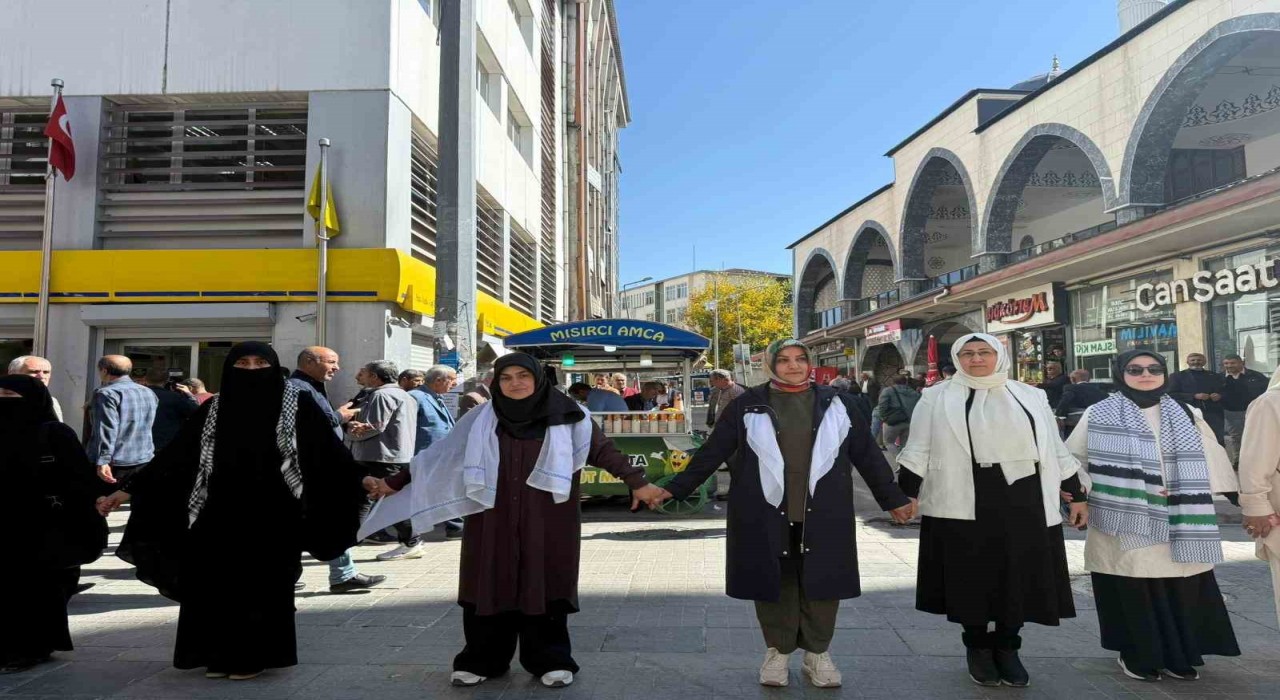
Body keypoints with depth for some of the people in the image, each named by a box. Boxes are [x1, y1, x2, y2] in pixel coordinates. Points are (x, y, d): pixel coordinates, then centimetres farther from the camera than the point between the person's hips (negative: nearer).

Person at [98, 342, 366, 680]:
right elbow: (175, 455, 5)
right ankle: (219, 654, 23)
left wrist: (361, 481, -17)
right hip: (220, 514, 3)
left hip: (273, 517, -3)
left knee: (264, 585, 4)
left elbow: (329, 452, -7)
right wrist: (128, 490, -1)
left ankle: (254, 655, 18)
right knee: (215, 584, 6)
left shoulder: (297, 404, -3)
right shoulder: (213, 409, 6)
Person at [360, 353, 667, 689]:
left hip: (546, 526, -2)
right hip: (493, 524, 2)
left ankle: (550, 660, 20)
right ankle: (482, 660, 23)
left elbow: (604, 450, 0)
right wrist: (394, 483, 2)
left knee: (544, 588, 4)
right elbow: (439, 455, 5)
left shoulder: (566, 417, -2)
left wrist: (637, 483, -9)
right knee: (491, 588, 7)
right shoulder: (481, 420, 3)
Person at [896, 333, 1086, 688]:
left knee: (1019, 576, 6)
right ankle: (977, 648, 24)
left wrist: (1076, 494, 14)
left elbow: (1056, 449, 15)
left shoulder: (1031, 397, 10)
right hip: (963, 504, -2)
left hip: (1024, 502, 2)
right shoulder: (937, 398, 2)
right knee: (972, 578, 6)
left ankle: (1007, 648, 24)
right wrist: (905, 495, -7)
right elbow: (918, 451, 1)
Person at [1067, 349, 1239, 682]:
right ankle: (1138, 656, 14)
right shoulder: (1099, 415, 0)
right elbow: (1072, 458, 3)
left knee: (1181, 589, 5)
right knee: (1134, 590, -1)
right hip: (1127, 523, -3)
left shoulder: (1186, 415, 12)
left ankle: (1181, 655, 21)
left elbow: (1212, 461, 15)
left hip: (1175, 523, 3)